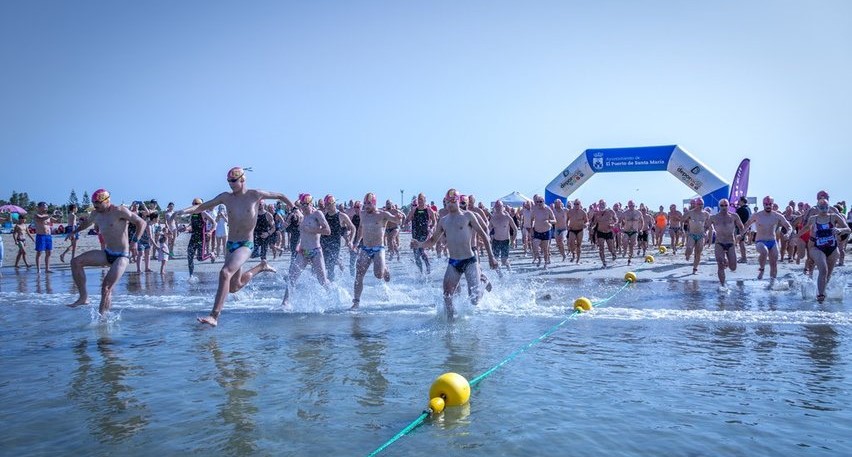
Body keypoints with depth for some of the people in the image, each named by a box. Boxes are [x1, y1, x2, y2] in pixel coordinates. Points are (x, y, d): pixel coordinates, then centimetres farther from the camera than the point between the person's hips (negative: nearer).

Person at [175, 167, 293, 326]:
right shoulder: (226, 197, 2)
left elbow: (280, 196, 6)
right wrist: (185, 210, -15)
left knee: (225, 273, -30)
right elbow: (202, 207, 3)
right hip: (230, 245, 6)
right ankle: (261, 267, 44)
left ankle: (214, 316, -30)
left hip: (245, 245, -6)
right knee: (234, 287, 18)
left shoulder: (254, 195, -7)